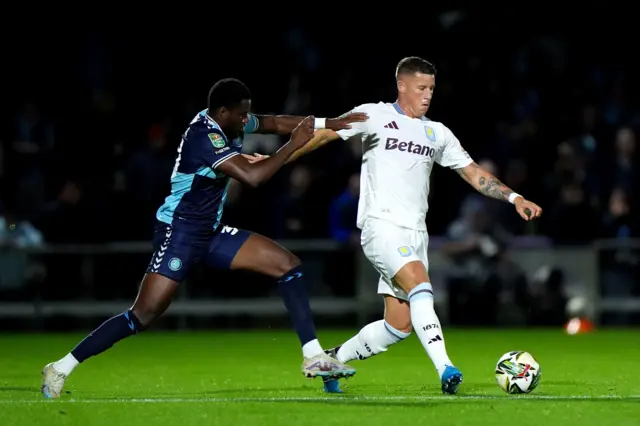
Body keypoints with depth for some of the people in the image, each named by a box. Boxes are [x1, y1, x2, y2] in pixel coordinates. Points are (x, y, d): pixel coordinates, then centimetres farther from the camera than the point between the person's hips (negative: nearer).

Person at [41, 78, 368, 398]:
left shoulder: (226, 125, 4)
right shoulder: (205, 136, -24)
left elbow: (274, 123, 17)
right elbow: (252, 176, -31)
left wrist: (327, 123, 7)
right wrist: (293, 145, -21)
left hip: (210, 234, 10)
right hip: (179, 235, -10)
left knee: (288, 265, 2)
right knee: (143, 316, -14)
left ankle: (313, 357, 2)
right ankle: (61, 369, -5)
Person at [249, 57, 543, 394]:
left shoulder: (437, 133, 17)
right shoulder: (374, 116, 3)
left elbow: (473, 173, 18)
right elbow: (325, 134, 1)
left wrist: (513, 198, 6)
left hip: (415, 233, 6)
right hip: (381, 225, -6)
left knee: (399, 326, 1)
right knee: (420, 285, -28)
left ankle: (335, 358, 23)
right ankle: (445, 370, -35)